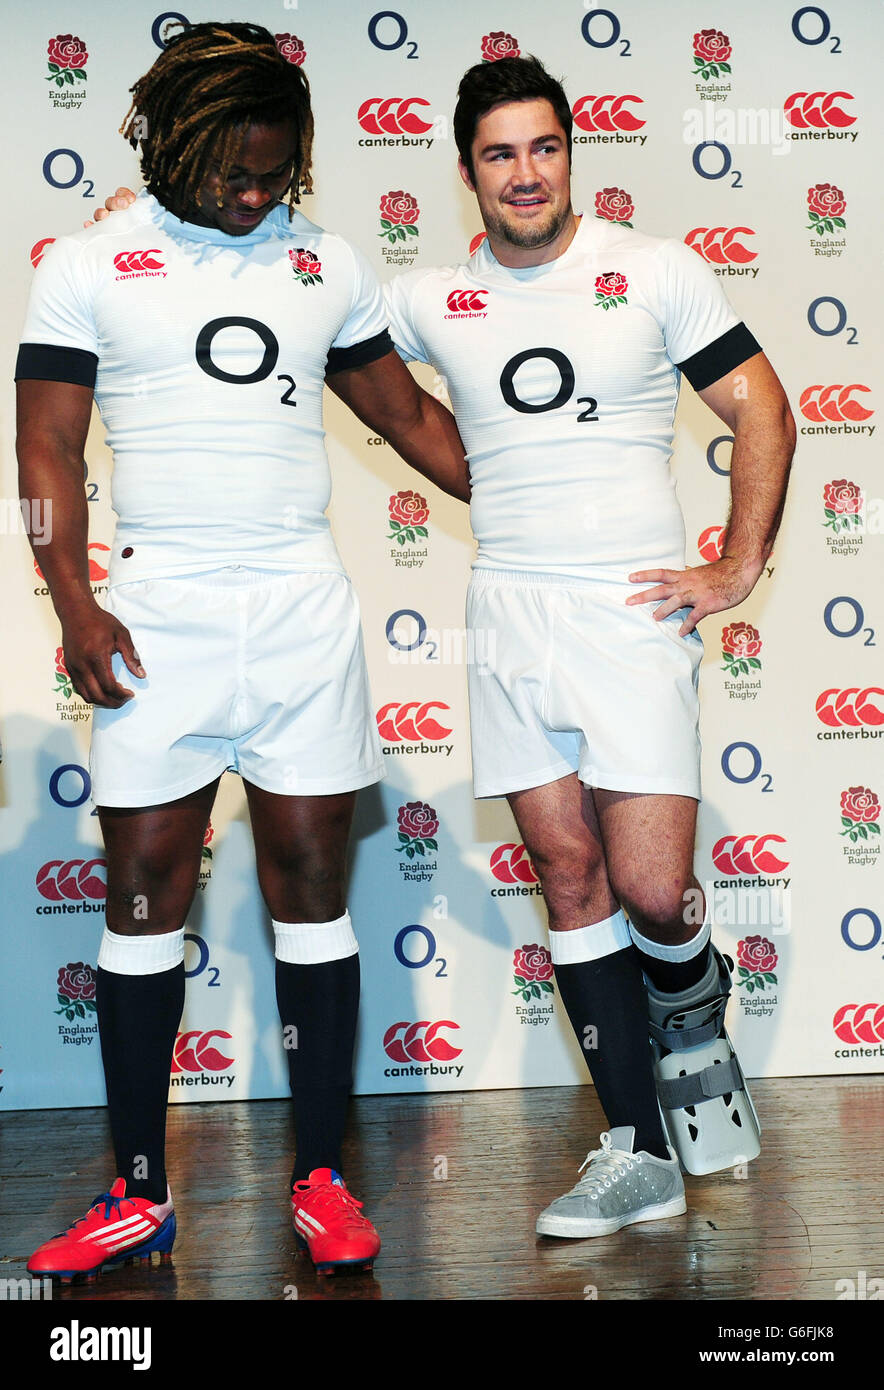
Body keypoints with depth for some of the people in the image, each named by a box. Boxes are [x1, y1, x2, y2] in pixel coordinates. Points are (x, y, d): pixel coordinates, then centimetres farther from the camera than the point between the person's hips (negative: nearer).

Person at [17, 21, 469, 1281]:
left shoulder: (326, 264, 12)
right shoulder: (91, 265, 6)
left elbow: (407, 413, 18)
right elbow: (50, 445, 2)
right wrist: (73, 606, -9)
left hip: (303, 608, 2)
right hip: (158, 610, -1)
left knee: (311, 881, 3)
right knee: (144, 889, 2)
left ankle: (322, 1180, 15)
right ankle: (140, 1196, 14)